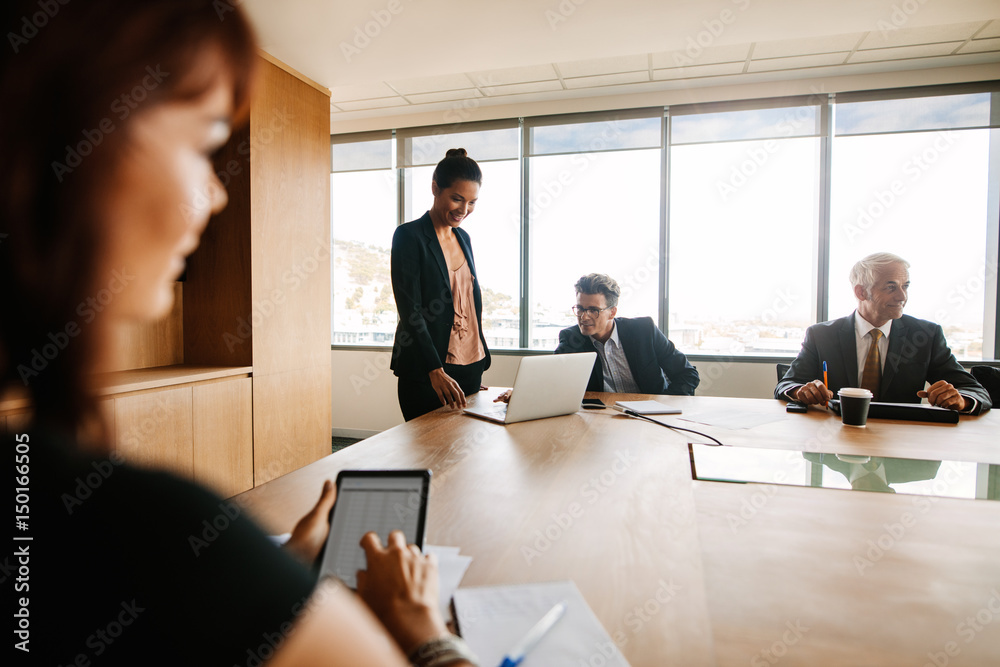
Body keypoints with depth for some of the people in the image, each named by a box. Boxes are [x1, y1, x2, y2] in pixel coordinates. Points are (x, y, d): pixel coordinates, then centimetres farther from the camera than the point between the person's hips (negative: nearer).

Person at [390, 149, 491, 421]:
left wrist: (480, 359, 17)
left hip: (470, 368, 7)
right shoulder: (409, 236, -8)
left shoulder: (463, 238, 13)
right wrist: (436, 371, -26)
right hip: (424, 373, -6)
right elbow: (410, 310, -17)